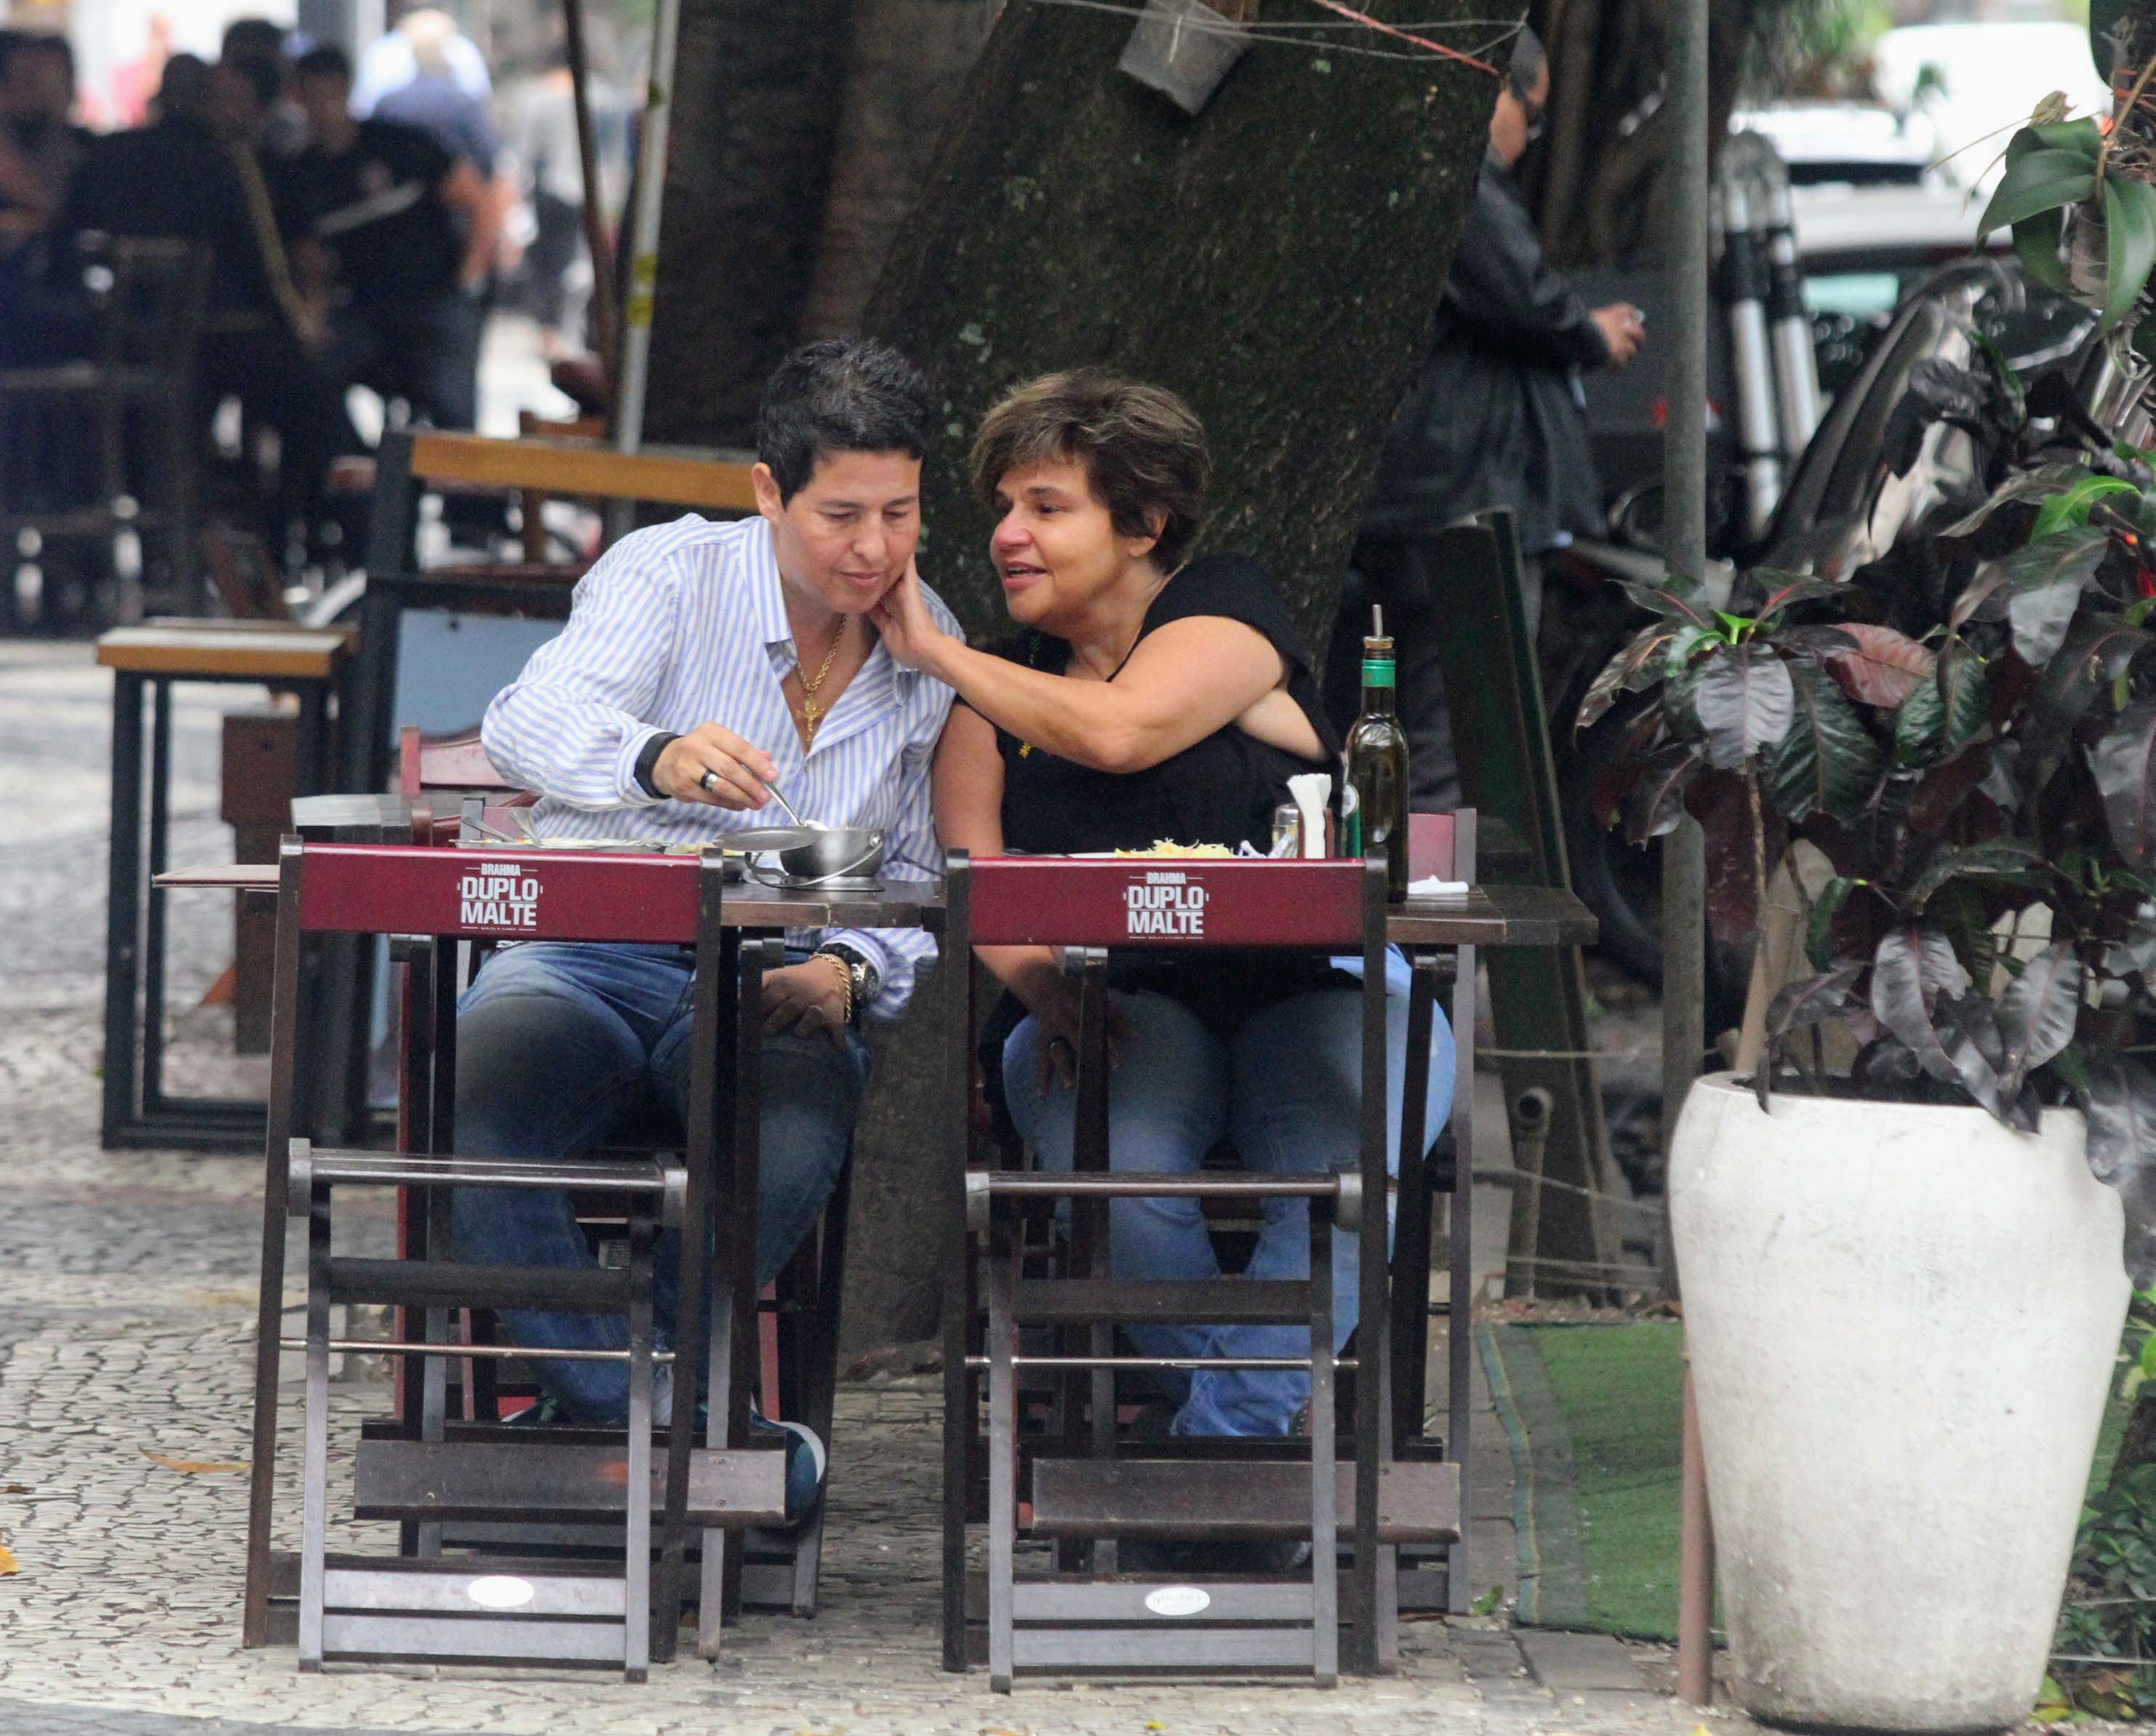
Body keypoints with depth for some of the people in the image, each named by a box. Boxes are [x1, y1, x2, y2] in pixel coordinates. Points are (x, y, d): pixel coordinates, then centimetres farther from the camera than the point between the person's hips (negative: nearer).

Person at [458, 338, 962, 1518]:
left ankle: (601, 1403, -17)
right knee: (469, 1098, -36)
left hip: (775, 990, 2)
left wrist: (847, 974, -8)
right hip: (586, 961, -2)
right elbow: (528, 723, -20)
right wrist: (659, 757, -43)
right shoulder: (672, 575, -2)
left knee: (799, 1123, -36)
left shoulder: (930, 648, 11)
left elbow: (917, 874, 15)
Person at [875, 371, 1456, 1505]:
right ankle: (1260, 1417, -18)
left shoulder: (1226, 607, 2)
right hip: (1114, 997, 2)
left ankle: (1227, 1428, -29)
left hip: (1310, 986, -2)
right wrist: (1040, 981, -17)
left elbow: (1119, 731, -18)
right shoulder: (996, 687, 15)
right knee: (1113, 1163, -32)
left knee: (1340, 1164, -34)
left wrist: (931, 651, -8)